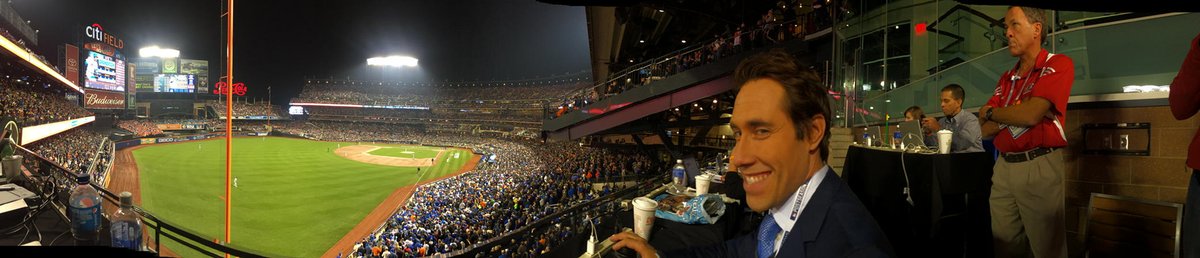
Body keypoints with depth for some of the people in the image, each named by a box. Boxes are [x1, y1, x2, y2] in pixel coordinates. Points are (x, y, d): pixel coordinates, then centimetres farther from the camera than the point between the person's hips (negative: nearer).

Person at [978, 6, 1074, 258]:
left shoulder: (1058, 65, -4)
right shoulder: (1007, 78, 16)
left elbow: (1031, 114, -17)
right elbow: (985, 129, 9)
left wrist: (991, 112, 0)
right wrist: (1017, 111, -8)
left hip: (1039, 167, -6)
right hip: (1003, 166, 6)